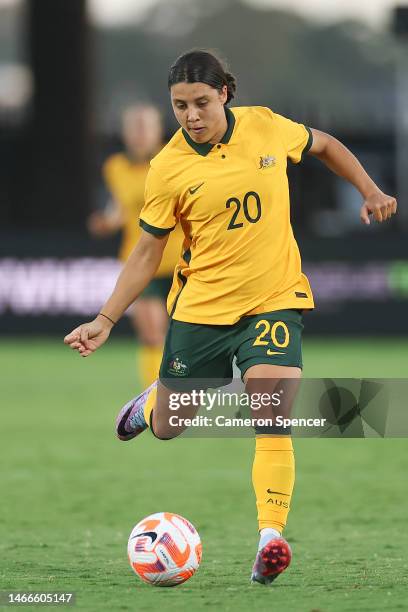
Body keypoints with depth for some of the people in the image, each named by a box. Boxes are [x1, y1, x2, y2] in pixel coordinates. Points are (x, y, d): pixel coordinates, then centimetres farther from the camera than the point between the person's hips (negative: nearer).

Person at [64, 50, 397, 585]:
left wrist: (370, 192, 7)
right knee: (166, 430, 13)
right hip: (200, 308, 0)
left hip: (274, 300, 0)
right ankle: (155, 399, 50)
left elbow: (324, 145, 16)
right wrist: (106, 320, -8)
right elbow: (148, 252, -2)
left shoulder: (266, 128, -6)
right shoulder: (168, 168, -10)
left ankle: (271, 539, -23)